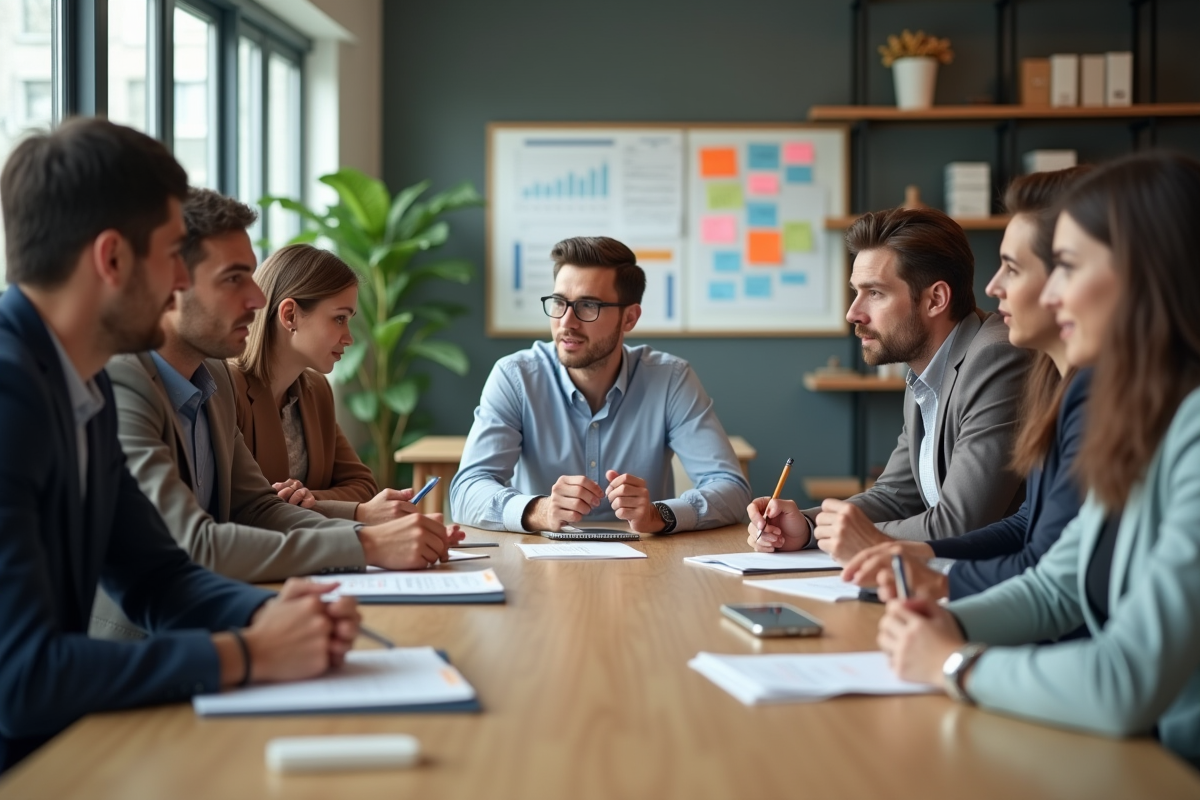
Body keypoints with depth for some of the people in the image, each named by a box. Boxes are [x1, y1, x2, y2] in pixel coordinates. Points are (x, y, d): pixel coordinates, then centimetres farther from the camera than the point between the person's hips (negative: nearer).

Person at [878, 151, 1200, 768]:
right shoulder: (1135, 425, 8)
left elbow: (1127, 688, -26)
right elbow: (1055, 588, 15)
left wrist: (956, 665, -13)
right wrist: (954, 624, -3)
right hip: (1125, 749, 7)